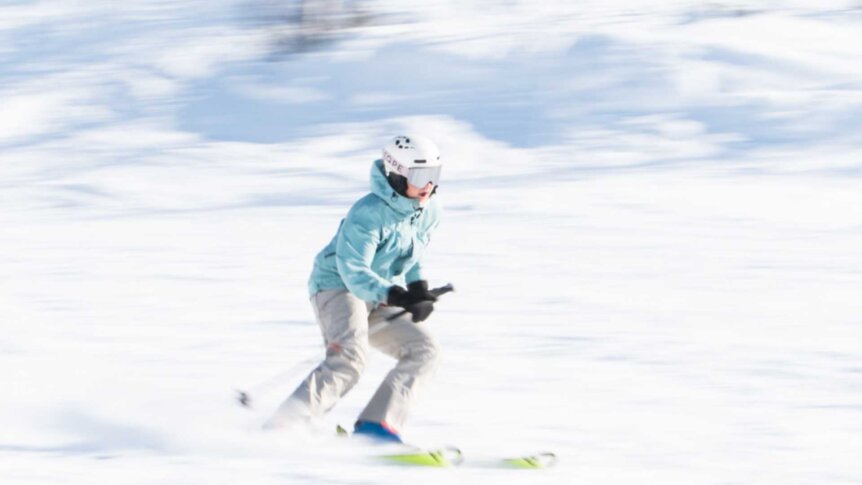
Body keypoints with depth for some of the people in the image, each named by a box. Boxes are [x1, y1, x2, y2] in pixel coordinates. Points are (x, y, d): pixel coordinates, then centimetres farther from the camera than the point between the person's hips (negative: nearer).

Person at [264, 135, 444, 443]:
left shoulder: (429, 213, 0)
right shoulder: (369, 214, -24)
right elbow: (354, 272, -30)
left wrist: (419, 290, 1)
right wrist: (396, 296, -42)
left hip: (379, 299, 9)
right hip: (337, 287, -9)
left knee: (424, 349, -7)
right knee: (349, 359, -30)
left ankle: (376, 427, -13)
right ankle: (278, 431, -33)